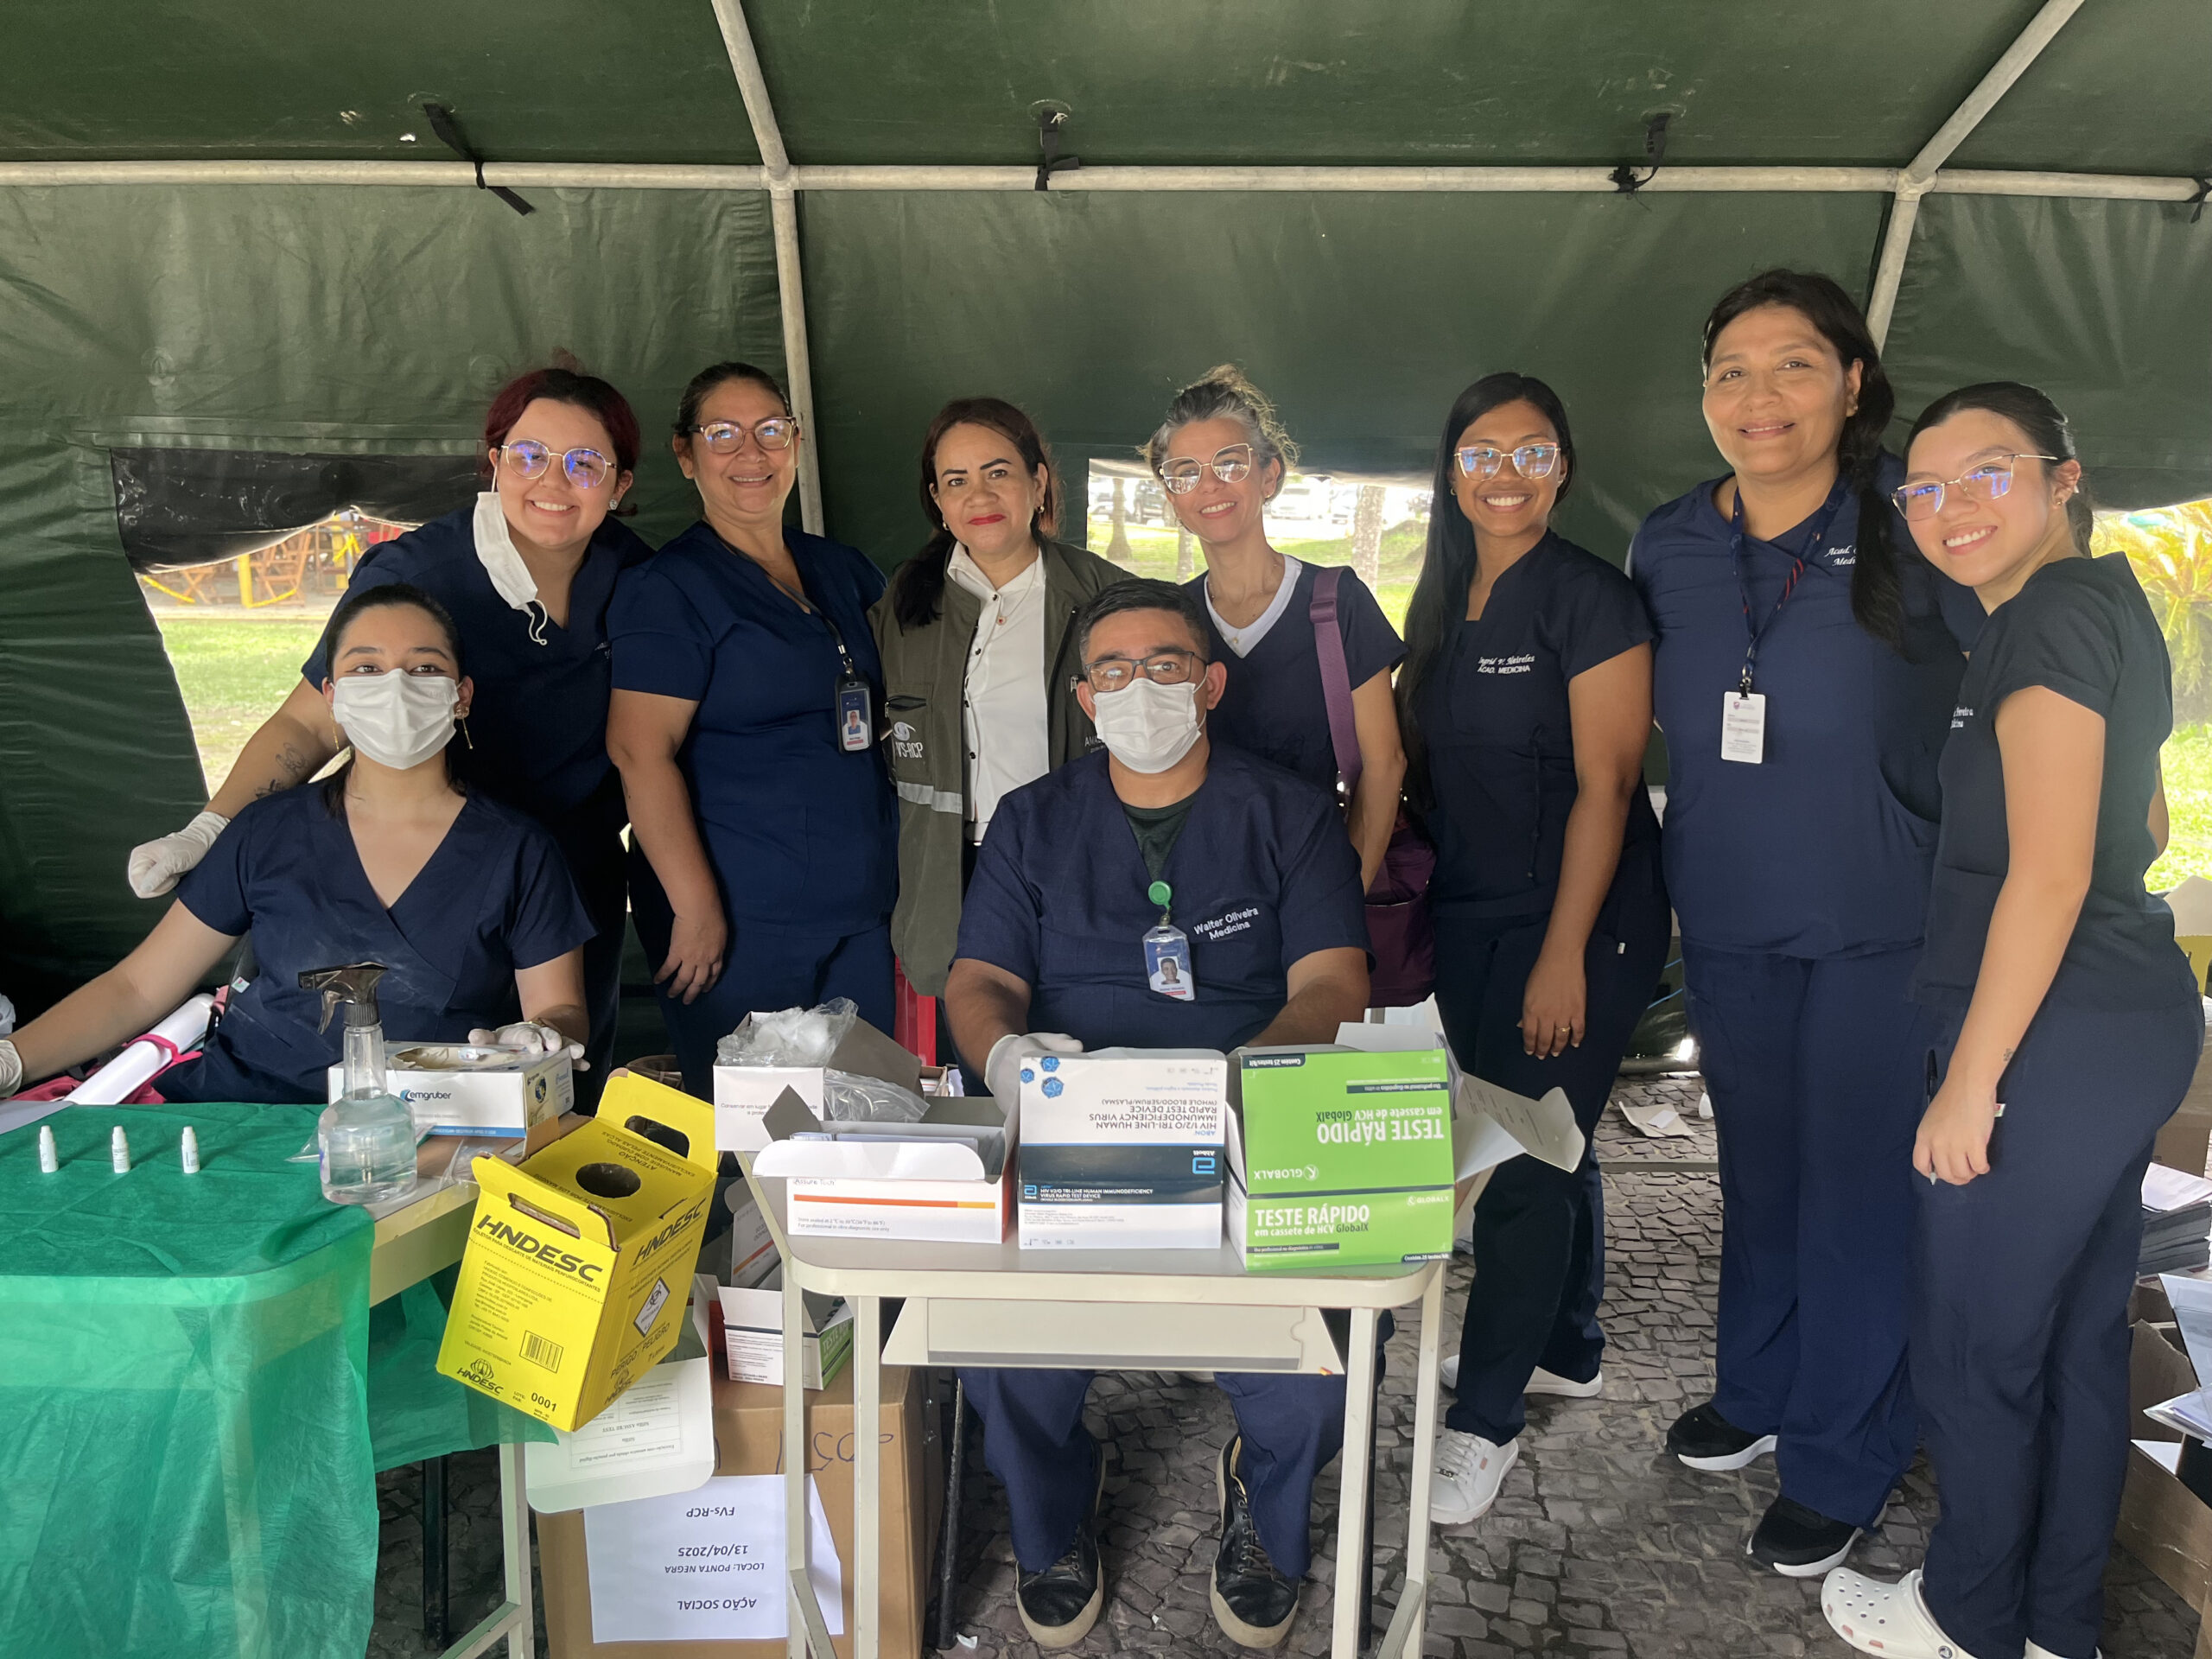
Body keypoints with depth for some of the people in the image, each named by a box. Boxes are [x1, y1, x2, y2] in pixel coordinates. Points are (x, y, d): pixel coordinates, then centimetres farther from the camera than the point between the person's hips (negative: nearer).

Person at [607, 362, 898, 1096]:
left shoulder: (842, 570, 14)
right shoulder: (668, 587, -6)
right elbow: (640, 750, -15)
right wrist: (695, 908, -19)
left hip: (859, 911, 6)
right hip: (742, 920, -6)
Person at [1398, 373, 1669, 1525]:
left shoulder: (1589, 598, -10)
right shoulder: (1441, 604, 11)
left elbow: (1604, 785, -15)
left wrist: (1565, 953, -18)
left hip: (1572, 920, -7)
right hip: (1466, 917, 7)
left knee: (1527, 1159, -4)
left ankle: (1485, 1419, 7)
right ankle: (1565, 1352, 34)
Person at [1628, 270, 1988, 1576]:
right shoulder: (1669, 548, 3)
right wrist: (1661, 885, 12)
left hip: (1879, 930, -4)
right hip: (1728, 926, 4)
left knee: (1858, 1187, 6)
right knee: (1757, 1168, 18)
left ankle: (1842, 1462, 25)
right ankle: (1757, 1393, 40)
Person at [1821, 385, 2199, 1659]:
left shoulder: (2050, 617, -16)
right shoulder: (2111, 605, 14)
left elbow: (2048, 874, -22)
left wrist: (1969, 1080, -19)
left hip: (2055, 1039, -10)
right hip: (2141, 1016, 10)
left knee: (1976, 1348, 6)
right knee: (2082, 1336, 18)